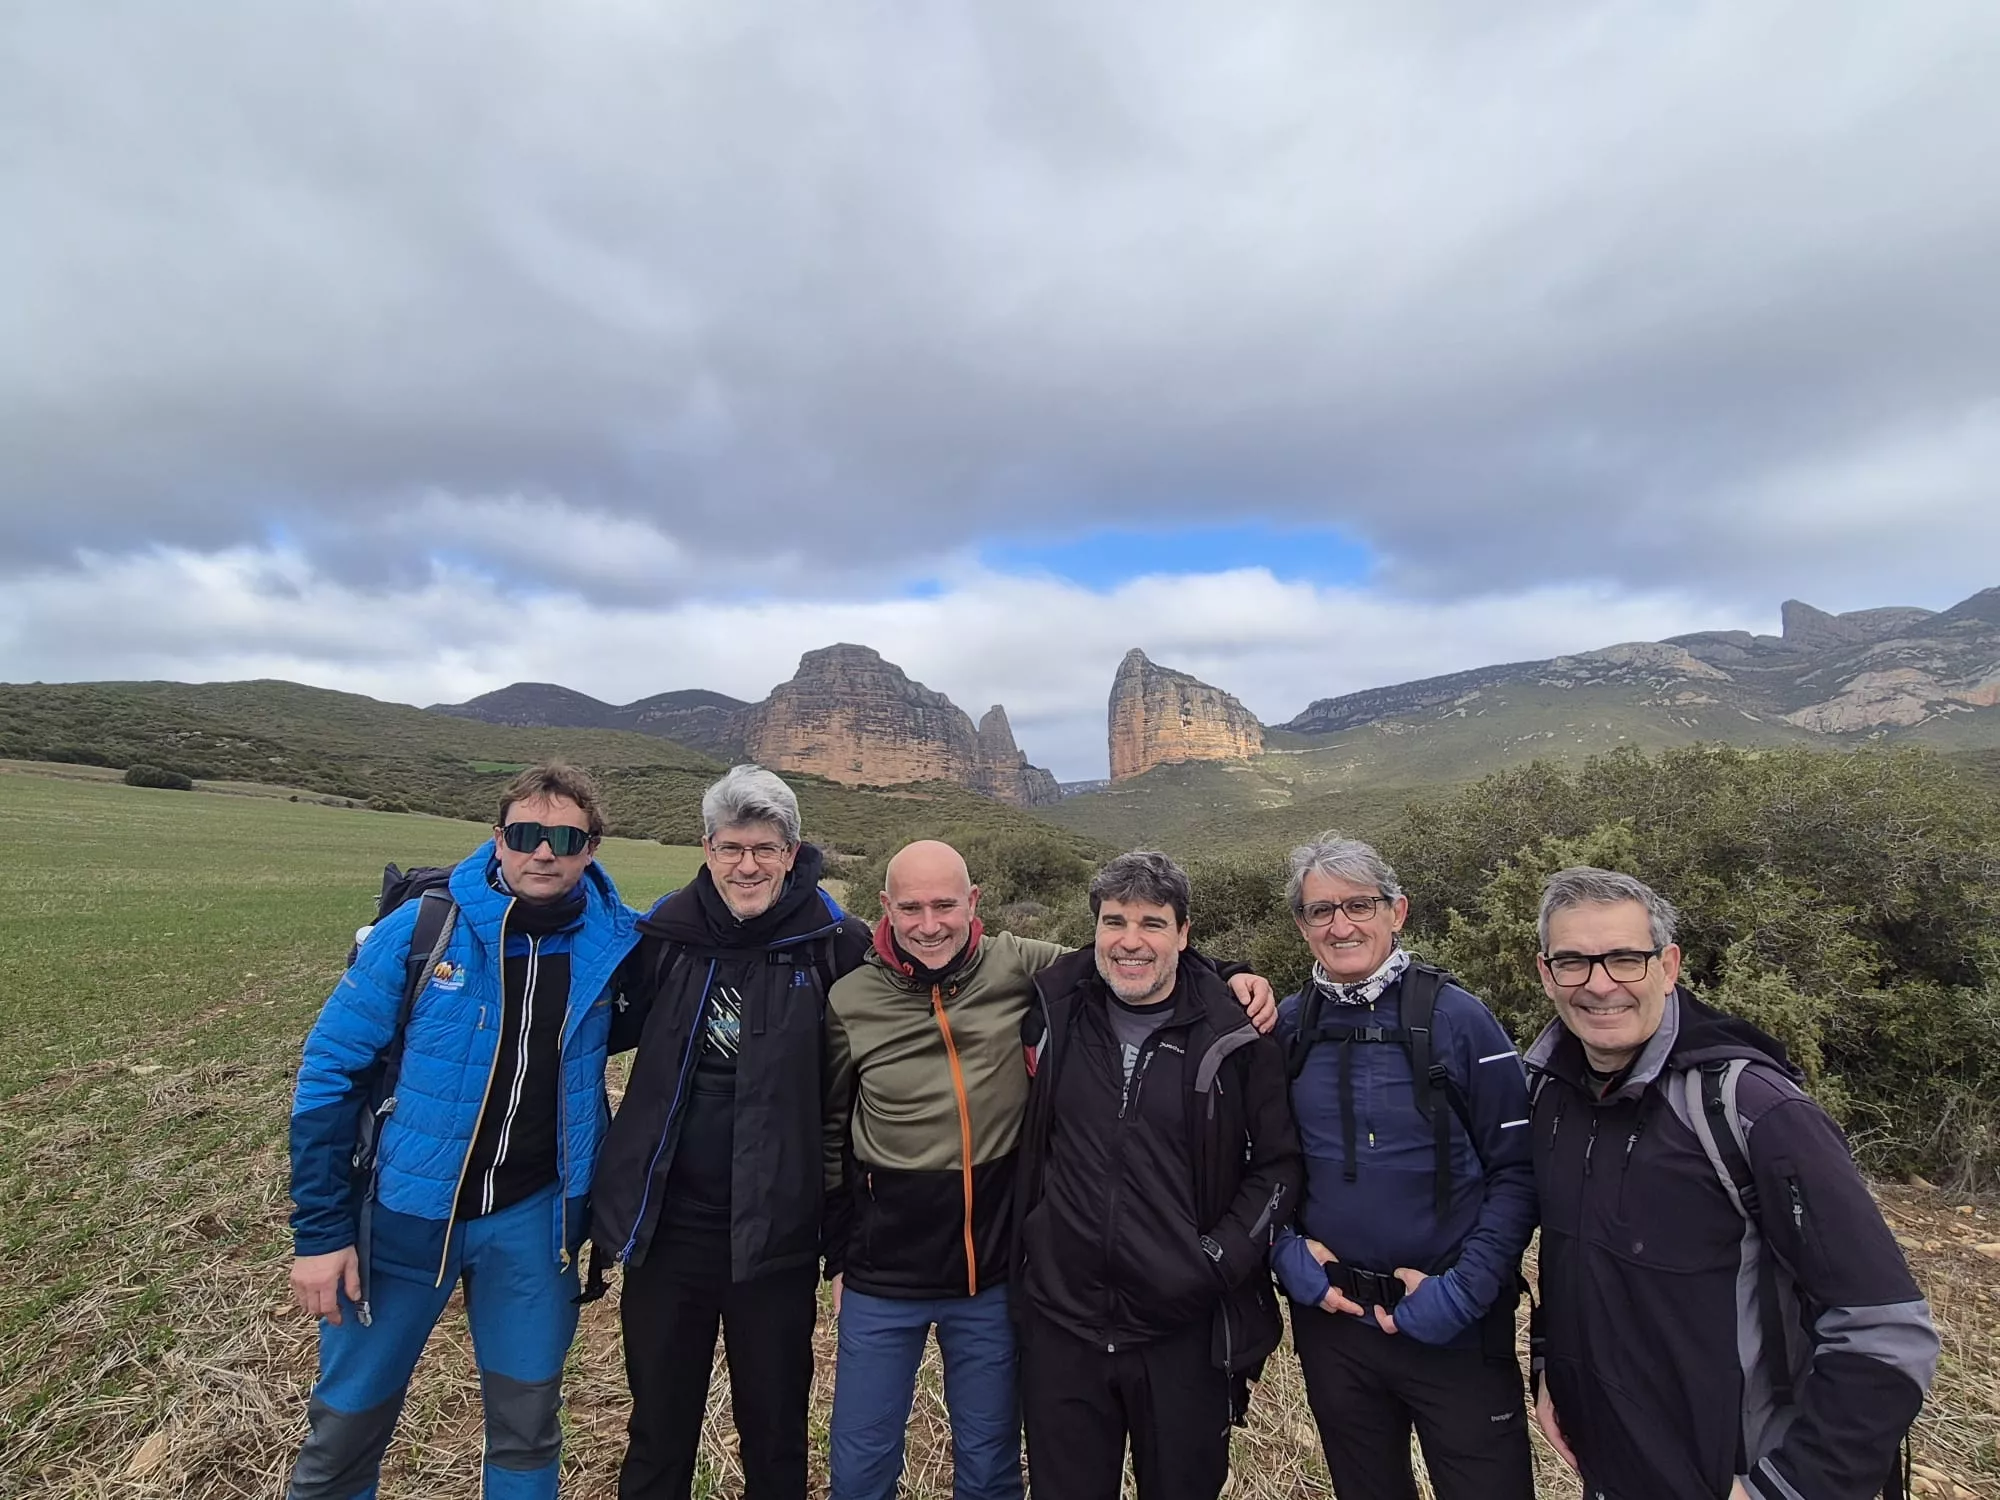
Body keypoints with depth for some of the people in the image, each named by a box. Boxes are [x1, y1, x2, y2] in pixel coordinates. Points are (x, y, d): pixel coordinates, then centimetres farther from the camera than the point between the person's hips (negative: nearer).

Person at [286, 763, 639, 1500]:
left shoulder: (614, 943, -10)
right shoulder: (419, 929, -15)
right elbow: (330, 1073, -7)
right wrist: (320, 1230, -6)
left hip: (533, 1217, 1)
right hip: (405, 1213, -1)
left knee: (527, 1426, 16)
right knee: (348, 1423, 16)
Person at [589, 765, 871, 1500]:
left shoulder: (833, 944, -12)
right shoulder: (666, 933, -5)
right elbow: (615, 1028, 12)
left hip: (777, 1230, -2)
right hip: (667, 1223, 2)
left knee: (776, 1427, 18)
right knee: (658, 1424, 22)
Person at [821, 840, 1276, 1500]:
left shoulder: (1018, 968, -12)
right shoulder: (852, 1001, -10)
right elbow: (831, 1135, 3)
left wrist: (1230, 977, -15)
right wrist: (838, 1254, 8)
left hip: (994, 1274, 1)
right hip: (883, 1279, 0)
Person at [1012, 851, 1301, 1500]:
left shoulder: (1235, 1036, -10)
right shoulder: (1053, 1011, -5)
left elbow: (1278, 1163, -2)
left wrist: (1222, 1258, -11)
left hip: (1186, 1332, -1)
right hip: (1061, 1326, 2)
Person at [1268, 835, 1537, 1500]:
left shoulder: (1456, 1019, -12)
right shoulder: (1285, 1027, -3)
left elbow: (1518, 1168, -9)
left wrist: (1464, 1291, -15)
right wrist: (1285, 1249, -8)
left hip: (1453, 1328, -3)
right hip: (1329, 1320, 3)